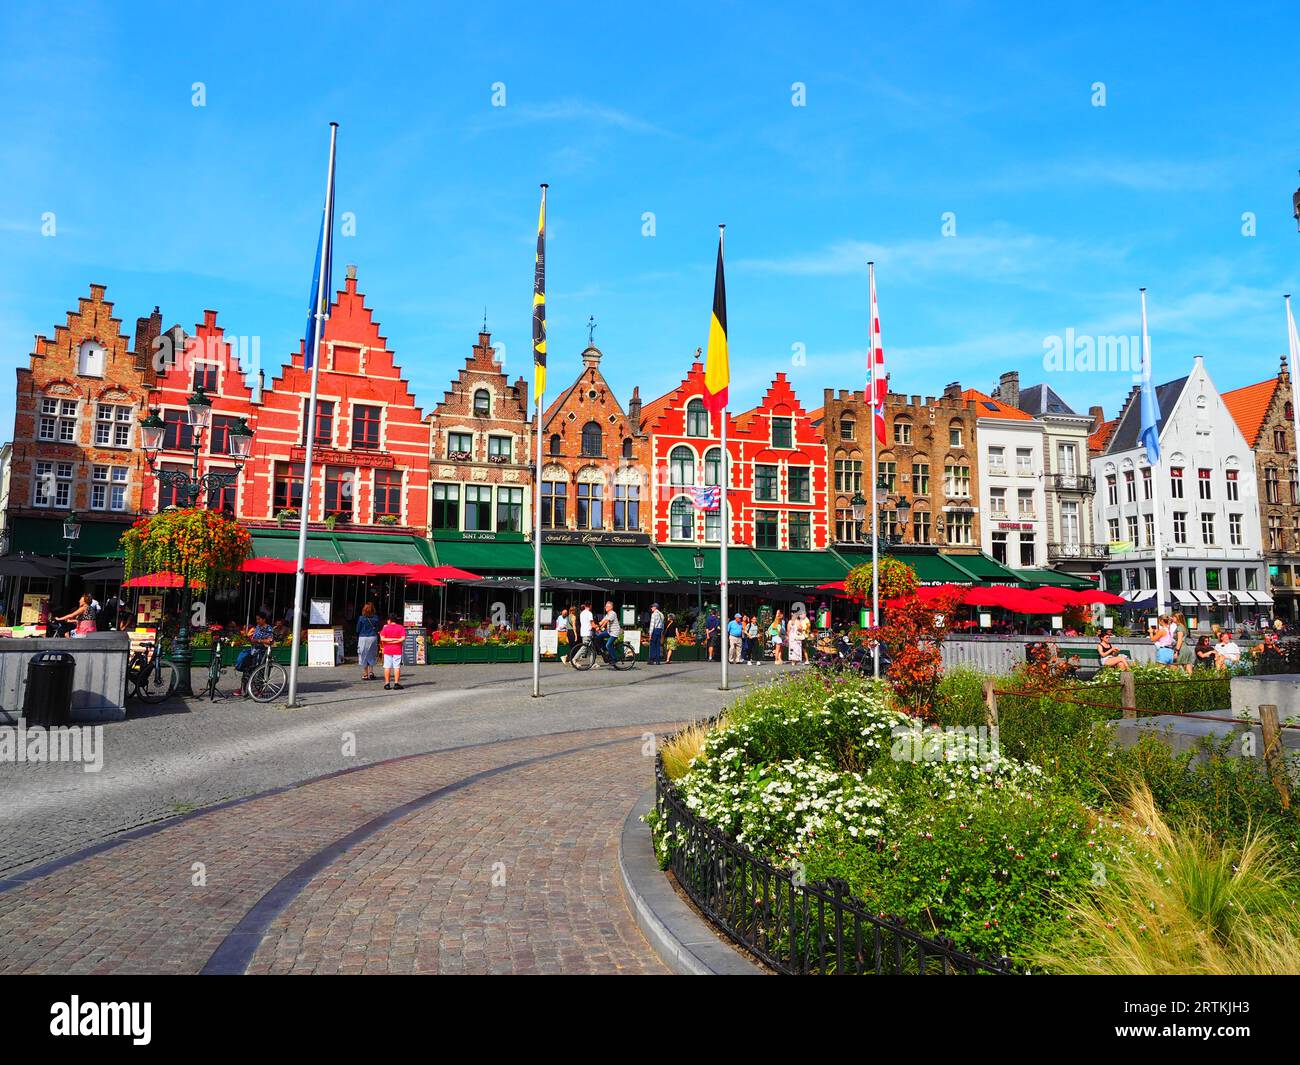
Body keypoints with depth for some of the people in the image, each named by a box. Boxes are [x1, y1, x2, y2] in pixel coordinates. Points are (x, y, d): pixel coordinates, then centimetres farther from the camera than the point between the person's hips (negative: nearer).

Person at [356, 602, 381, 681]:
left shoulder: (361, 618, -6)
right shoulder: (376, 618, -1)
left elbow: (358, 630, -2)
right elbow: (378, 630, 2)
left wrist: (357, 641, 7)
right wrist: (378, 641, 9)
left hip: (363, 638, -2)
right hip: (373, 638, 2)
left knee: (364, 656, 6)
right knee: (371, 656, 16)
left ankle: (365, 675, 8)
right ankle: (371, 672, 4)